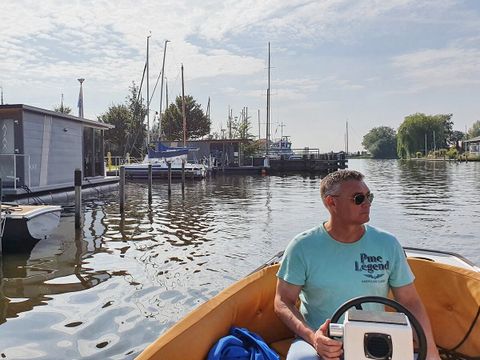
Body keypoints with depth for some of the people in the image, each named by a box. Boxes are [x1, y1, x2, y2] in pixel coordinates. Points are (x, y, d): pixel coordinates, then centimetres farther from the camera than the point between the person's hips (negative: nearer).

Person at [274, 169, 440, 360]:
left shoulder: (388, 244, 2)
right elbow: (283, 301, -4)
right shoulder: (303, 246, -6)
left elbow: (410, 303, 5)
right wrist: (312, 336, -21)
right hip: (322, 342, -3)